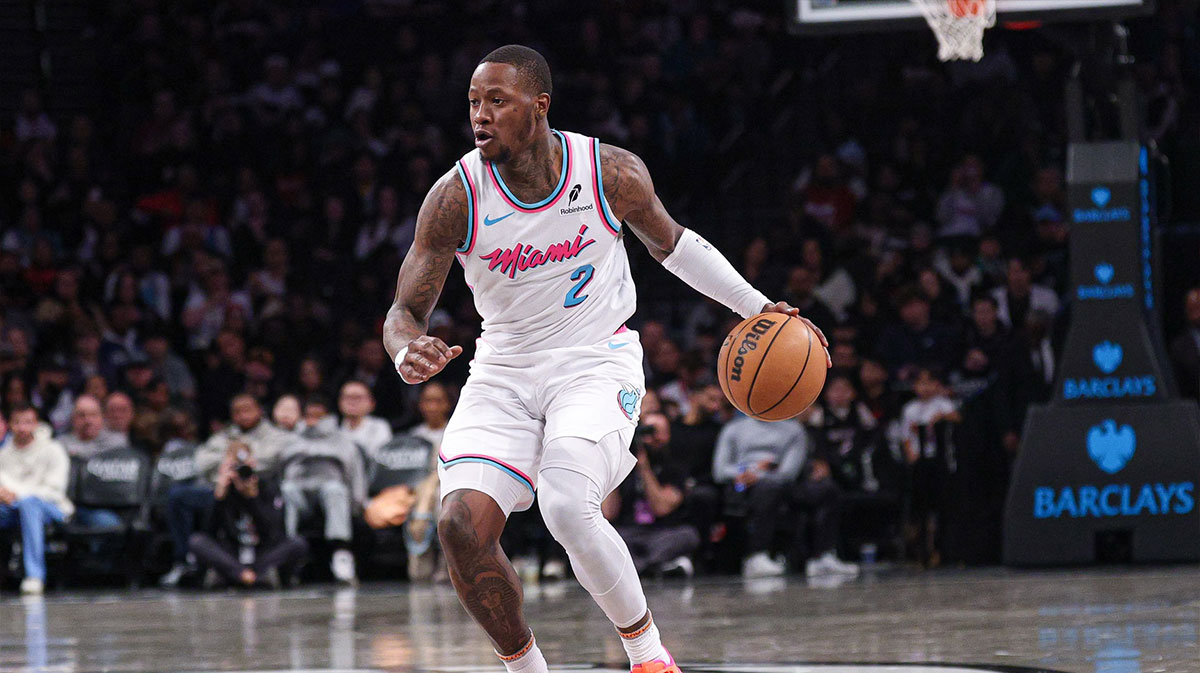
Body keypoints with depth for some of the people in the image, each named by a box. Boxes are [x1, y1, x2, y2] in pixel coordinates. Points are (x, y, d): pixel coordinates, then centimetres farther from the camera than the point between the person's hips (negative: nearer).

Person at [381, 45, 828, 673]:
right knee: (461, 525, -19)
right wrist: (409, 353, -30)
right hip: (503, 376, 2)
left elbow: (670, 244, 10)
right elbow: (405, 311, -6)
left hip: (596, 365, -2)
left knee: (566, 506, -29)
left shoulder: (613, 174, -10)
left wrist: (758, 308, 5)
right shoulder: (455, 197, -11)